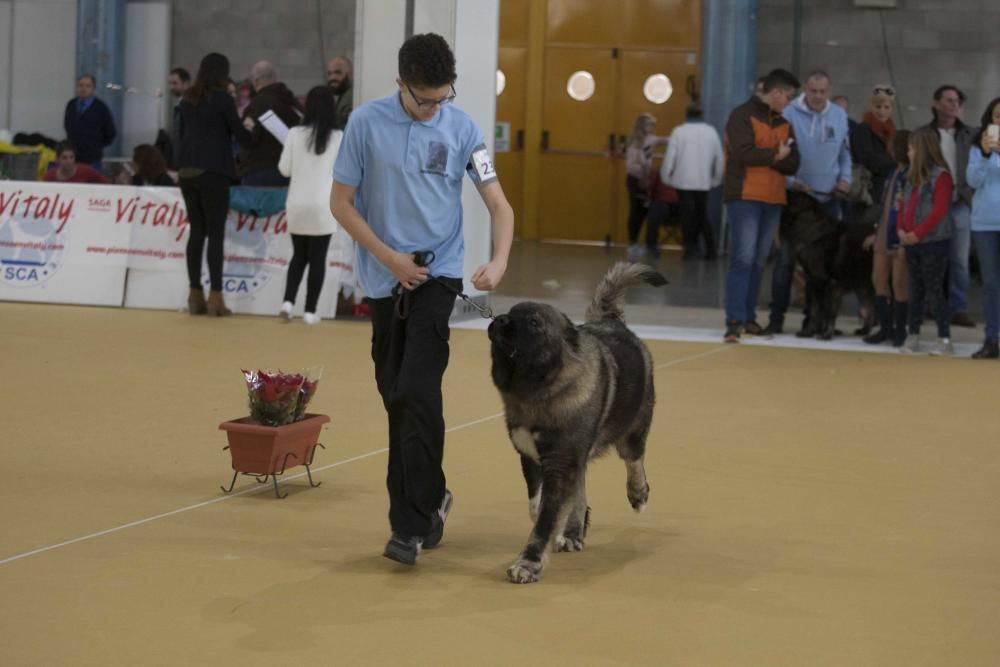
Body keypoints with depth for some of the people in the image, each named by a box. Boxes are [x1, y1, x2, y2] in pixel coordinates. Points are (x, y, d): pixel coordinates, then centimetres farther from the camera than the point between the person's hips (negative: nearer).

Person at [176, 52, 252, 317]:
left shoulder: (187, 100, 11)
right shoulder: (222, 99, -8)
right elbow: (240, 134, -3)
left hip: (187, 172, 6)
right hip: (213, 172, -6)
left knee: (196, 231, 9)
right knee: (216, 233, -4)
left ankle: (195, 295, 9)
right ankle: (215, 296, -7)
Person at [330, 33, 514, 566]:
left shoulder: (462, 129, -4)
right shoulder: (367, 123, -5)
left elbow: (499, 205, -2)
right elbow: (341, 203, -1)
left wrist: (498, 261, -20)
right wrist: (390, 257, -9)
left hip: (437, 274, -2)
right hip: (385, 278, 2)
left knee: (416, 393, -14)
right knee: (394, 395, 10)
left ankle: (412, 525, -11)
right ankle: (429, 499, 29)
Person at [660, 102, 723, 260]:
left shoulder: (679, 131, -4)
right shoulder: (711, 132, 3)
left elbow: (669, 157, -6)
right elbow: (719, 158, 5)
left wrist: (666, 177, 6)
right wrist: (716, 179, 16)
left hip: (683, 180, -3)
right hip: (704, 181, 3)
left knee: (687, 214, 5)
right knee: (702, 214, 12)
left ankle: (690, 247, -1)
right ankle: (710, 248, 4)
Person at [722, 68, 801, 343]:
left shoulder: (784, 123, 16)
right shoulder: (742, 116, -5)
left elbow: (792, 163, 6)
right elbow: (744, 153, -19)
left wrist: (764, 158, -11)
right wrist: (775, 155, -6)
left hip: (773, 200, 7)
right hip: (744, 197, -7)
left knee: (759, 260, 8)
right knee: (743, 258, -12)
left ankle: (749, 317, 14)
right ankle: (734, 320, -14)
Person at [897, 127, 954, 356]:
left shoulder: (941, 176, -10)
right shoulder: (913, 176, 15)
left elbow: (939, 210, -17)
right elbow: (904, 205, 16)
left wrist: (917, 234, -19)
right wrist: (902, 229, -1)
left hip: (934, 242, -8)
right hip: (912, 242, 8)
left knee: (934, 290, -7)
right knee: (915, 290, 10)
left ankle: (944, 339, -3)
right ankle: (913, 337, 15)